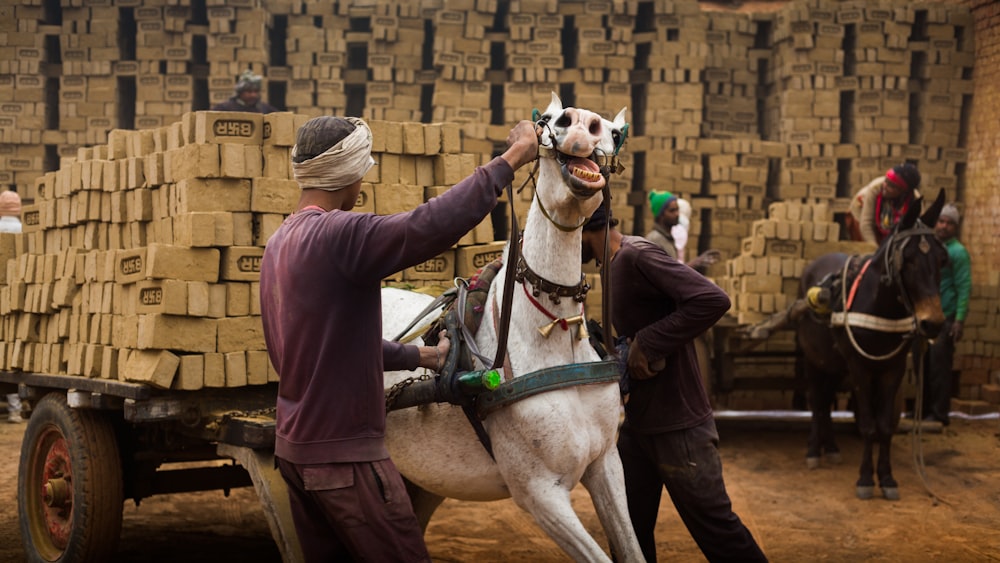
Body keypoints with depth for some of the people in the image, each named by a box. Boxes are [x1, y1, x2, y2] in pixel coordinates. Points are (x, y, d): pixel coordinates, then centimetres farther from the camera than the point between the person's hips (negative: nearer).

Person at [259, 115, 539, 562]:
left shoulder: (280, 242, 11)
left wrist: (419, 357, 22)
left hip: (293, 446, 9)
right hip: (343, 452, -9)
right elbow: (431, 226, -34)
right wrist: (511, 158, -25)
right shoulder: (337, 233, -20)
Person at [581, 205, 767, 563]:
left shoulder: (636, 255, -19)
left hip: (678, 427, -9)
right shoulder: (619, 264, 10)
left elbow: (713, 300, -30)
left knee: (715, 529, 2)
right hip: (637, 424, 9)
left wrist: (648, 344, -26)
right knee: (630, 531, 14)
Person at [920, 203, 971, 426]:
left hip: (945, 319, -7)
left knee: (939, 366, -5)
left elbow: (964, 288, -11)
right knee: (923, 365, 11)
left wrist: (959, 320, -18)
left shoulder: (958, 252, -7)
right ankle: (924, 409, 19)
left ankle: (939, 413, 0)